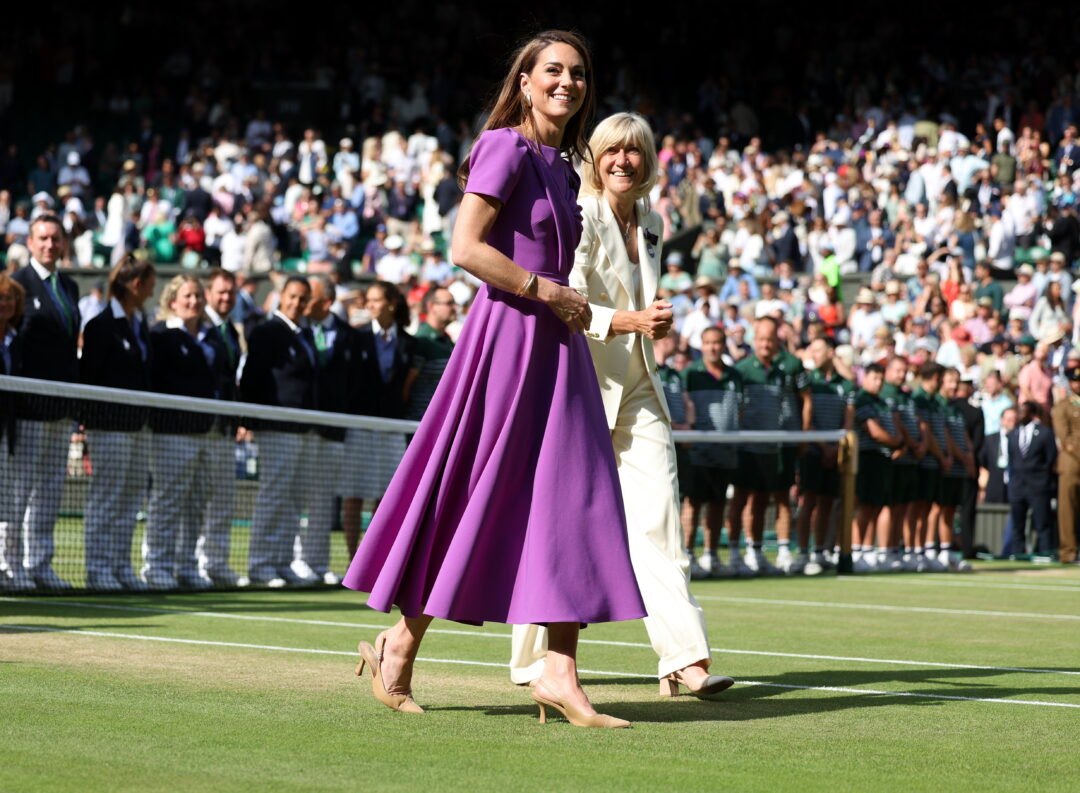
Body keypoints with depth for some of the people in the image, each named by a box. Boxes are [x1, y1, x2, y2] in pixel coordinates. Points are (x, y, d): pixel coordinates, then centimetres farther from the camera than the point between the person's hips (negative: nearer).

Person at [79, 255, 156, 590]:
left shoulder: (139, 323, 14)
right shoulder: (102, 324, -9)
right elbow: (89, 375, -11)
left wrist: (147, 415, 12)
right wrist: (89, 422, -12)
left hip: (138, 424, 8)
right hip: (110, 424, -8)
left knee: (131, 500, 8)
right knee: (105, 499, -4)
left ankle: (121, 566, 13)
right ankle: (98, 569, 0)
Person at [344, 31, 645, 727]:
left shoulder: (561, 166, 17)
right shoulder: (507, 149, -9)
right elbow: (466, 248, -17)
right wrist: (547, 291, -14)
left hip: (555, 347, 8)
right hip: (507, 335, -8)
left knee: (570, 503, 0)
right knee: (472, 501, -1)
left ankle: (559, 673, -2)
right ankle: (399, 648, 14)